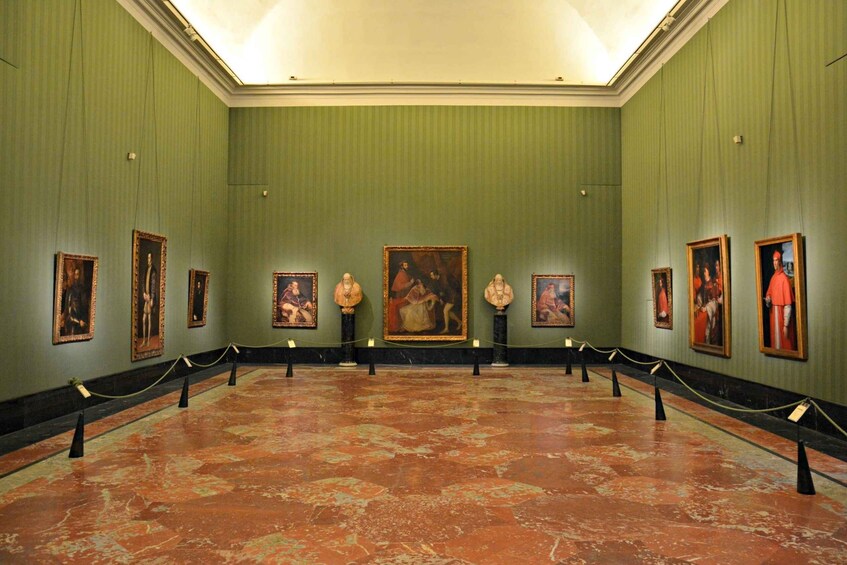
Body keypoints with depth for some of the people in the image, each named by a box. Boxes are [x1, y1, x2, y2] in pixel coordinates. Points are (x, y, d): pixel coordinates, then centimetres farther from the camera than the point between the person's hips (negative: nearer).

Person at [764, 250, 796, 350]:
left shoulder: (784, 278, -13)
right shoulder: (772, 278, 10)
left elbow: (788, 305, -15)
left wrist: (786, 325, -18)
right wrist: (767, 300, -6)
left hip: (782, 316, -7)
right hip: (773, 317, 7)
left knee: (784, 345, 0)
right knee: (775, 340, 13)